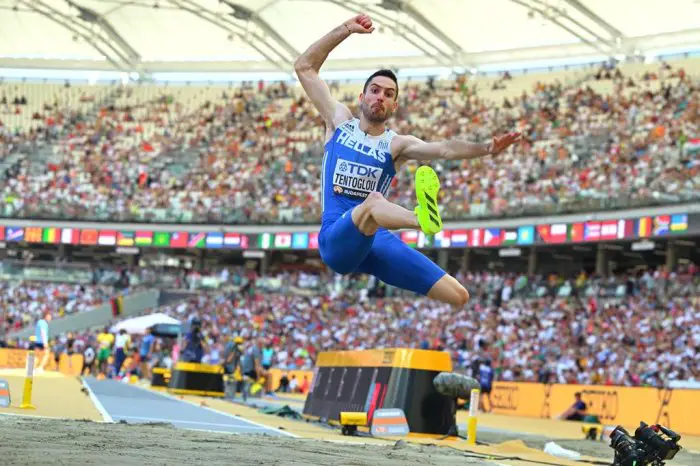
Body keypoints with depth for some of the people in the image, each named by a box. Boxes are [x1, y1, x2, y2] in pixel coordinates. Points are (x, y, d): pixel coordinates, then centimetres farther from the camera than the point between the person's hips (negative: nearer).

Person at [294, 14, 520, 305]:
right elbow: (304, 67, 11)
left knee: (459, 297, -11)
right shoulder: (340, 122, 13)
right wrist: (345, 30, 5)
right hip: (337, 238, -4)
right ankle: (423, 219, -72)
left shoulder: (397, 144, 12)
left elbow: (444, 149, -8)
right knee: (373, 202, -43)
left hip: (378, 241, 4)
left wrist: (485, 149, -27)